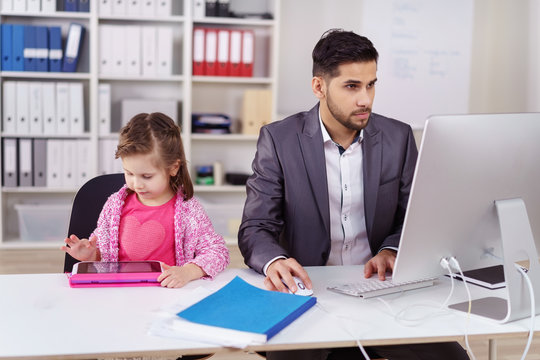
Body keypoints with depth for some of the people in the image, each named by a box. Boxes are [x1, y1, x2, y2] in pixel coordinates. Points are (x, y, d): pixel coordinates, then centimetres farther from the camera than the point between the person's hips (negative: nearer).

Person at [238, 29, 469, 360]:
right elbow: (256, 228, -5)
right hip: (308, 291, -2)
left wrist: (391, 251, -11)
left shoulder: (398, 138, 4)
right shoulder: (278, 140, -3)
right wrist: (275, 261, -28)